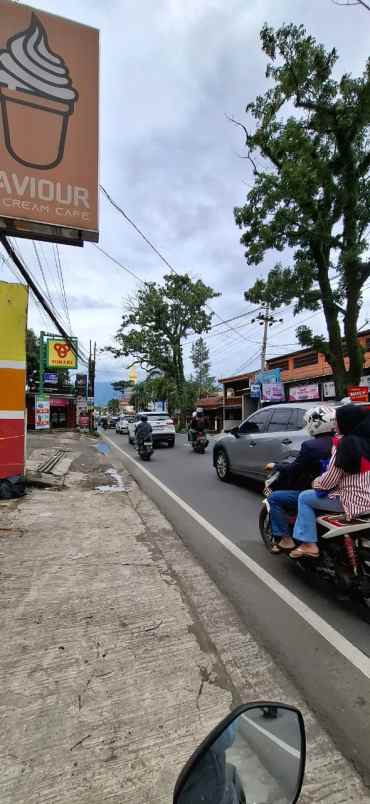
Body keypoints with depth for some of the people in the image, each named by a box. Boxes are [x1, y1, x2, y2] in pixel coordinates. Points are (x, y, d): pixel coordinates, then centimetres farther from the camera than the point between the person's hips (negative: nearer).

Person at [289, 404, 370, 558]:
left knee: (304, 498, 4)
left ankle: (309, 544, 5)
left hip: (354, 500, -8)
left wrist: (315, 483, 4)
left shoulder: (345, 444, -18)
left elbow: (330, 480, -17)